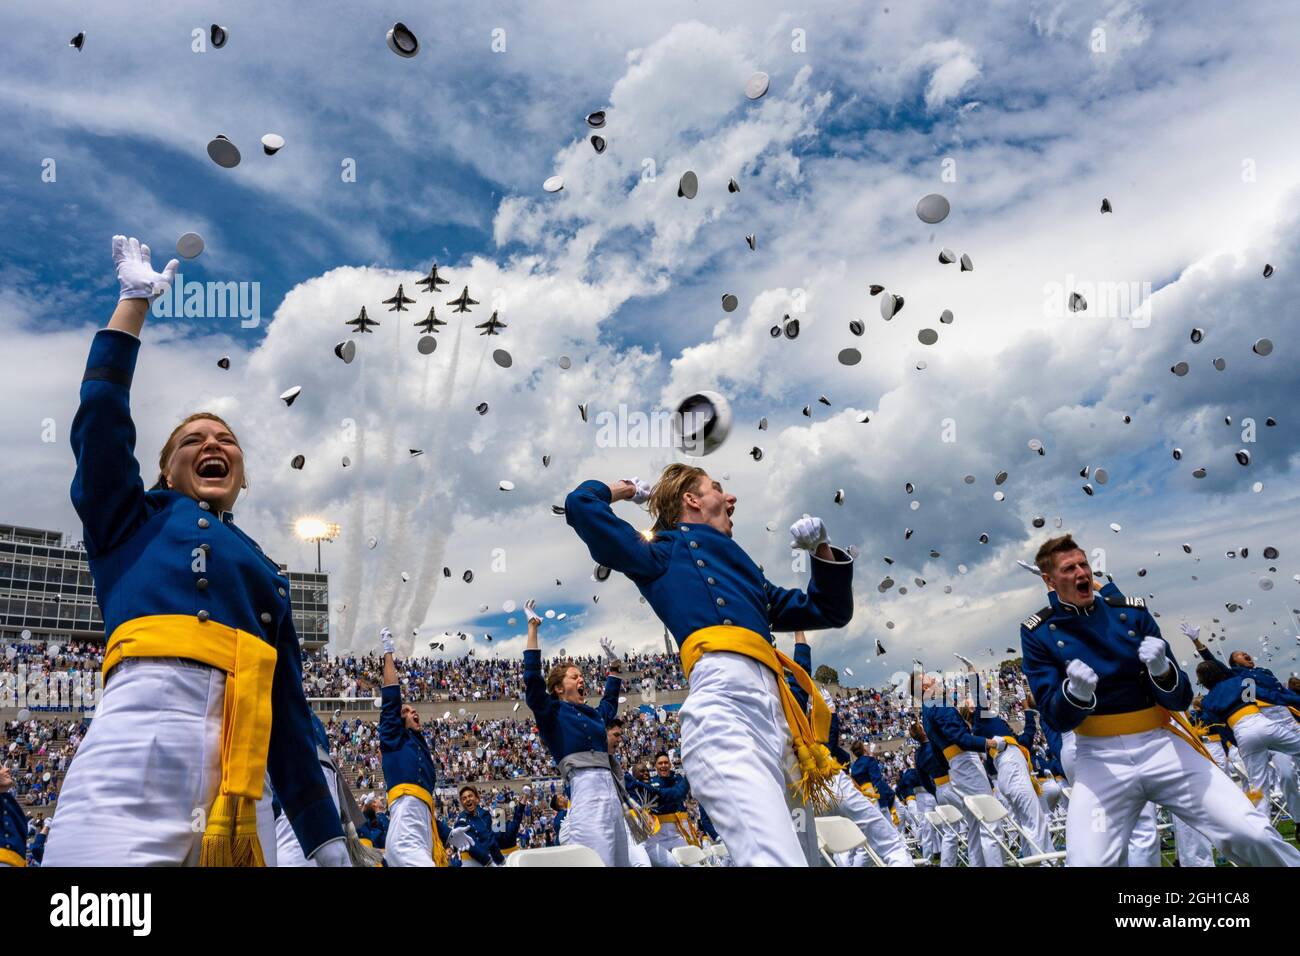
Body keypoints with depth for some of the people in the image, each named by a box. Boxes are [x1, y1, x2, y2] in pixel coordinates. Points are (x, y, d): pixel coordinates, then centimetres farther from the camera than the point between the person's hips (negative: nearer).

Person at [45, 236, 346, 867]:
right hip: (140, 740, -3)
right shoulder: (136, 519, 23)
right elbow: (100, 417, 8)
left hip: (238, 772, 4)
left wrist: (327, 844, 17)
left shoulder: (267, 574, 28)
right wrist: (135, 299, 15)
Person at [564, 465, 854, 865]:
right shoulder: (666, 552, 18)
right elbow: (581, 504, 8)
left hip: (774, 716, 8)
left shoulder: (741, 571, 37)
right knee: (777, 860, -26)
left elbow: (832, 611, 40)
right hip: (725, 704, -8)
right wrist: (623, 490, 28)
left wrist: (822, 549, 25)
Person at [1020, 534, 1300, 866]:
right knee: (1088, 862, -19)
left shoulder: (1132, 611, 2)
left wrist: (1161, 671, -22)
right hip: (1099, 755, -2)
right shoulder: (1038, 633, -3)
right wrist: (1075, 692, -29)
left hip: (1160, 742, 2)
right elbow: (1056, 717, -6)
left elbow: (1180, 700, 1)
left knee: (1252, 835, -10)